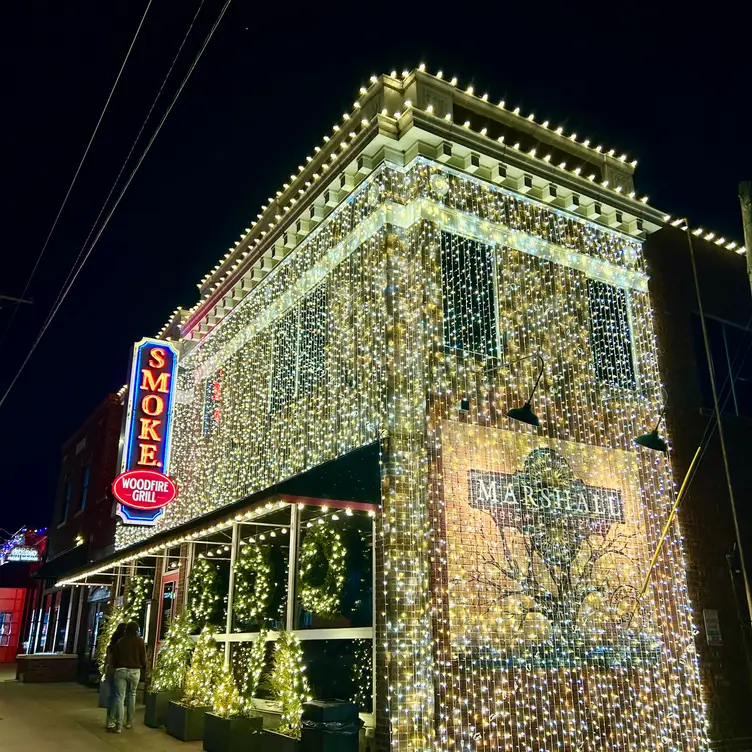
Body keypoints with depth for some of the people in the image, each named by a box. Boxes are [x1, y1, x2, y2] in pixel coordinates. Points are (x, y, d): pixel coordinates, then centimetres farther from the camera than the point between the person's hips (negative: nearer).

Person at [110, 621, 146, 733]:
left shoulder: (120, 641, 2)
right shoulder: (139, 641, -2)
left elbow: (115, 657, 5)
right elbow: (143, 657, 1)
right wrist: (142, 667, 19)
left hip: (120, 670, 0)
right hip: (134, 671, 0)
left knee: (120, 698, -1)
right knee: (131, 695, 17)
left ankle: (118, 726, -6)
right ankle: (129, 722, 24)